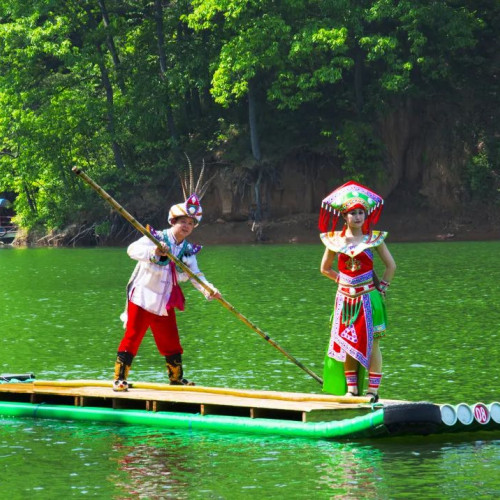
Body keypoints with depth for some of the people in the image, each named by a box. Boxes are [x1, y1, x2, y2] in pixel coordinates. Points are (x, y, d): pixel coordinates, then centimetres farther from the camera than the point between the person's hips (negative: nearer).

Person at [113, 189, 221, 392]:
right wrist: (153, 252, -42)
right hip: (142, 298, -6)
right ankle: (119, 379, -7)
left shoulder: (188, 251, 8)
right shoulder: (156, 238, -9)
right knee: (132, 338, -9)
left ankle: (176, 378, 28)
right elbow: (133, 249, -23)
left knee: (171, 342, 13)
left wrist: (209, 290, -19)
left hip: (165, 304, 6)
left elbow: (195, 275, 1)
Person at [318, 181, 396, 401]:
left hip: (368, 298, -2)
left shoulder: (373, 238, -2)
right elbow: (325, 268, 16)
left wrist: (381, 287, 2)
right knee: (345, 344, 3)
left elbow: (390, 265, 6)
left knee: (371, 344, -3)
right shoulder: (335, 239, 3)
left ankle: (372, 389, -1)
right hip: (345, 298, 3)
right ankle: (351, 389, 11)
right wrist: (342, 279, 5)